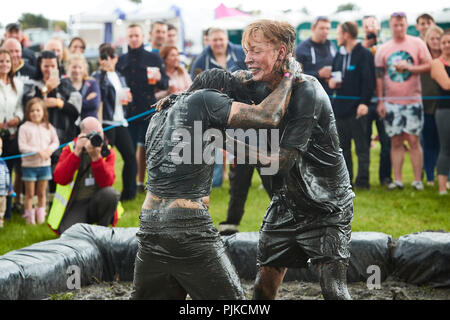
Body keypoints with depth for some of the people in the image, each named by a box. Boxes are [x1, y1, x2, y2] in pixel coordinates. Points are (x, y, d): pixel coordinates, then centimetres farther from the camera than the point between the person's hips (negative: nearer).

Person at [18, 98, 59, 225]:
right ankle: (29, 217, 14)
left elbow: (55, 142, 9)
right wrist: (38, 151, -20)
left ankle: (41, 216, 23)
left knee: (42, 193, 12)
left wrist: (50, 149, -12)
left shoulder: (48, 128, 4)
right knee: (30, 193, 4)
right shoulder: (24, 128, -8)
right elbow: (22, 147, -13)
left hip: (45, 164, 3)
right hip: (29, 165, -3)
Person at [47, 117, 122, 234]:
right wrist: (77, 153, -23)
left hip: (96, 203, 2)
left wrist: (96, 157, -29)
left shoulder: (108, 152, -1)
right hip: (74, 205, -2)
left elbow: (107, 183, -17)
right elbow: (60, 179, -18)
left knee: (111, 193, -32)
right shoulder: (70, 149, -2)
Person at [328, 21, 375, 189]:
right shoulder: (339, 55, 15)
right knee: (342, 146, 10)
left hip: (357, 107, -7)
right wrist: (332, 81, 3)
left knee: (361, 146, -2)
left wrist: (364, 103, -18)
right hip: (340, 106, 8)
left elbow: (369, 81, -10)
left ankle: (362, 180, 1)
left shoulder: (364, 54, -6)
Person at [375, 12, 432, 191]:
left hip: (413, 100, -2)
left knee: (413, 140, -4)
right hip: (391, 102, 2)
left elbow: (429, 66, -2)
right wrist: (380, 101, 5)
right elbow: (379, 76, 9)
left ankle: (418, 180, 1)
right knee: (396, 141, 4)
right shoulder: (383, 49, 8)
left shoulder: (417, 44, 2)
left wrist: (409, 67, -16)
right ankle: (397, 179, 9)